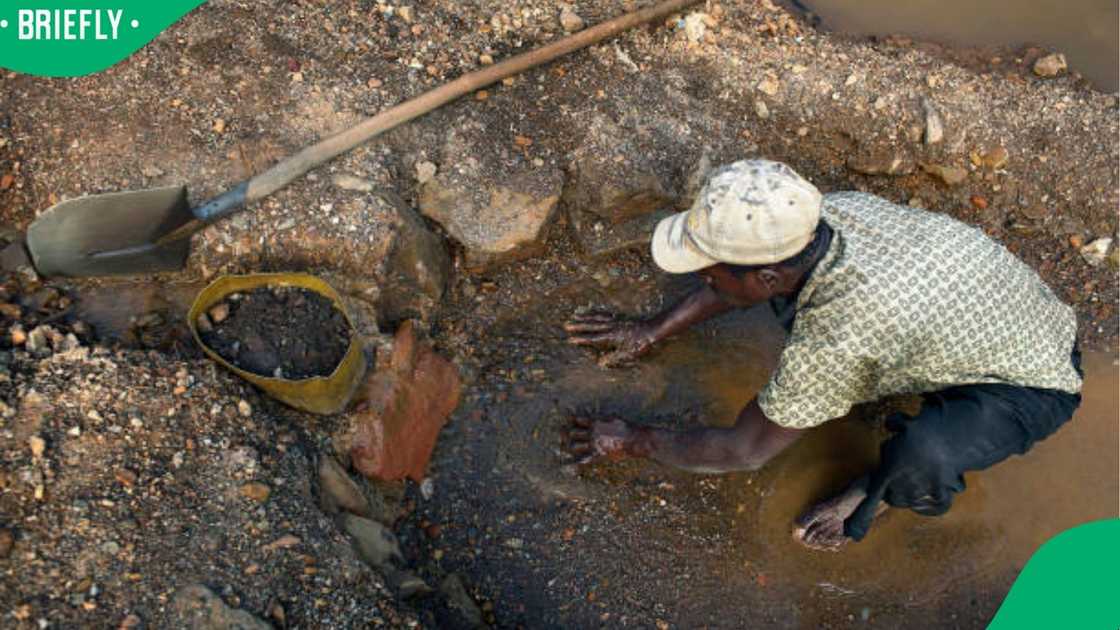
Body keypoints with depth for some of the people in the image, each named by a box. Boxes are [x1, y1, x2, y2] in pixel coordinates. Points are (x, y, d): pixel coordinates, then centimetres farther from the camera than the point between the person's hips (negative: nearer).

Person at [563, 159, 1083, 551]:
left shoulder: (835, 342, -40)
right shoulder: (831, 209, -21)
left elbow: (743, 452, -23)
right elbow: (745, 270, 1)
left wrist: (634, 442, -10)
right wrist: (653, 332, 4)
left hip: (1033, 381, -6)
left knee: (923, 456, -36)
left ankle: (892, 489, 0)